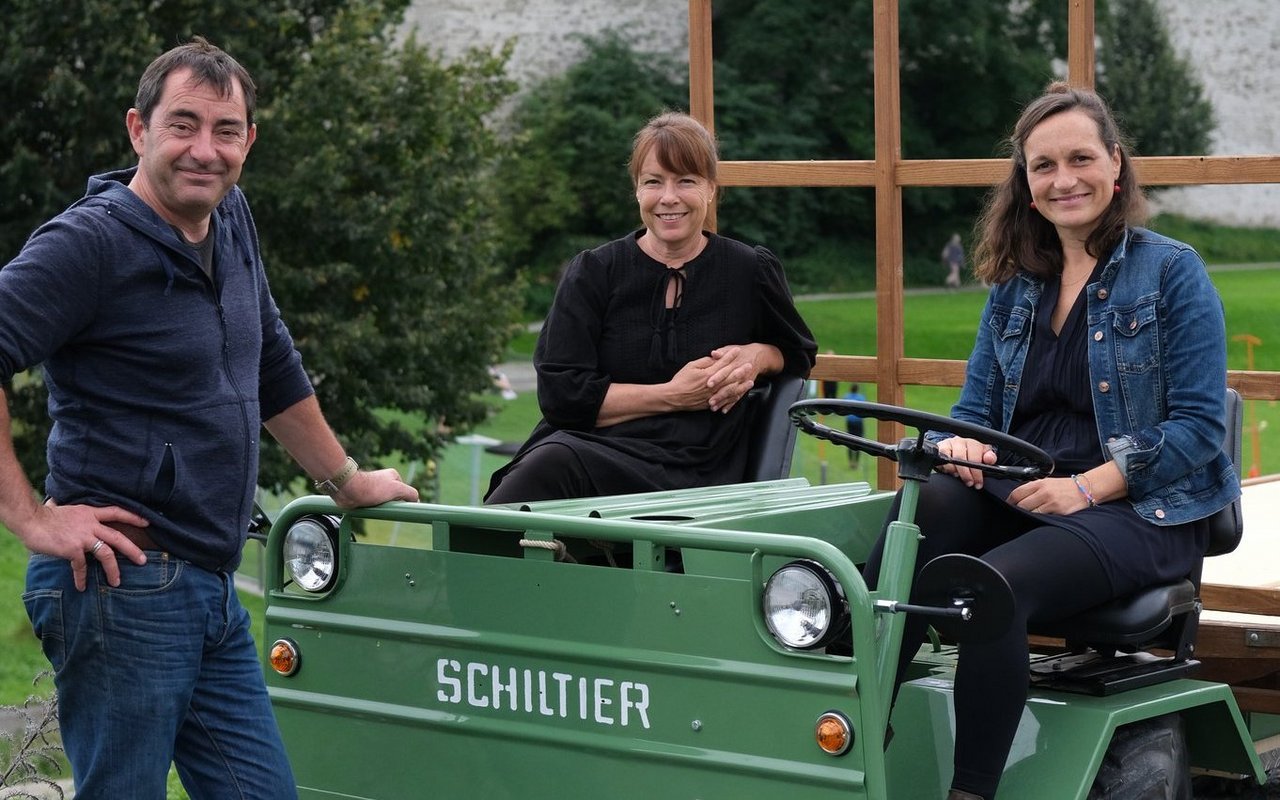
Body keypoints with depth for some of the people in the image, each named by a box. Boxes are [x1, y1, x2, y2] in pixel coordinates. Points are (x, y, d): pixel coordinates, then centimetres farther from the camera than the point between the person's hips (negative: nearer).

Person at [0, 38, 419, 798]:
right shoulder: (92, 242, -13)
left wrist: (347, 479, 31)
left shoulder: (232, 222, 12)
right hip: (122, 586, -8)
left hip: (212, 588, 8)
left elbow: (273, 366, 26)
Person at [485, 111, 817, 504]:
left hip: (691, 478, -1)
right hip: (590, 447, 1)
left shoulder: (751, 272, 12)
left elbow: (799, 352, 31)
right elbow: (561, 395, 0)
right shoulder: (593, 273, 9)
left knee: (556, 462, -36)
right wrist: (673, 395, -6)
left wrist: (756, 356, 6)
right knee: (552, 459, -40)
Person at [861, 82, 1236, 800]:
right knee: (920, 509, -30)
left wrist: (1086, 487, -17)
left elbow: (1200, 424, -6)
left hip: (1139, 510, -5)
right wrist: (960, 444, -7)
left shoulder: (1171, 271, 0)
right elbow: (976, 405, 19)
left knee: (998, 584, -35)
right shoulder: (1016, 284, 16)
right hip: (1018, 495, 5)